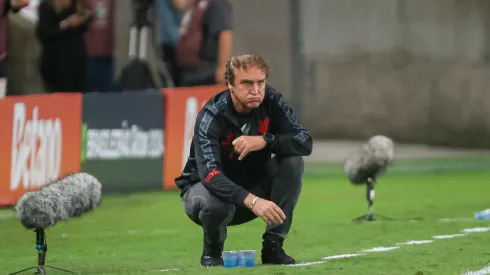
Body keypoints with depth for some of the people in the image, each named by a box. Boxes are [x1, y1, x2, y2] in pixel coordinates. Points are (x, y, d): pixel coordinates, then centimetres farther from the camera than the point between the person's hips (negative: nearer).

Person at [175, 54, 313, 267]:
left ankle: (273, 246, -12)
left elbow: (305, 143, -19)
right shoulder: (211, 117, -27)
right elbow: (210, 175, -40)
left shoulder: (270, 101, -14)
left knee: (293, 161, -21)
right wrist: (252, 201, -54)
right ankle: (212, 249, -3)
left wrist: (265, 141, -37)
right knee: (216, 204, -40)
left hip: (253, 184, 4)